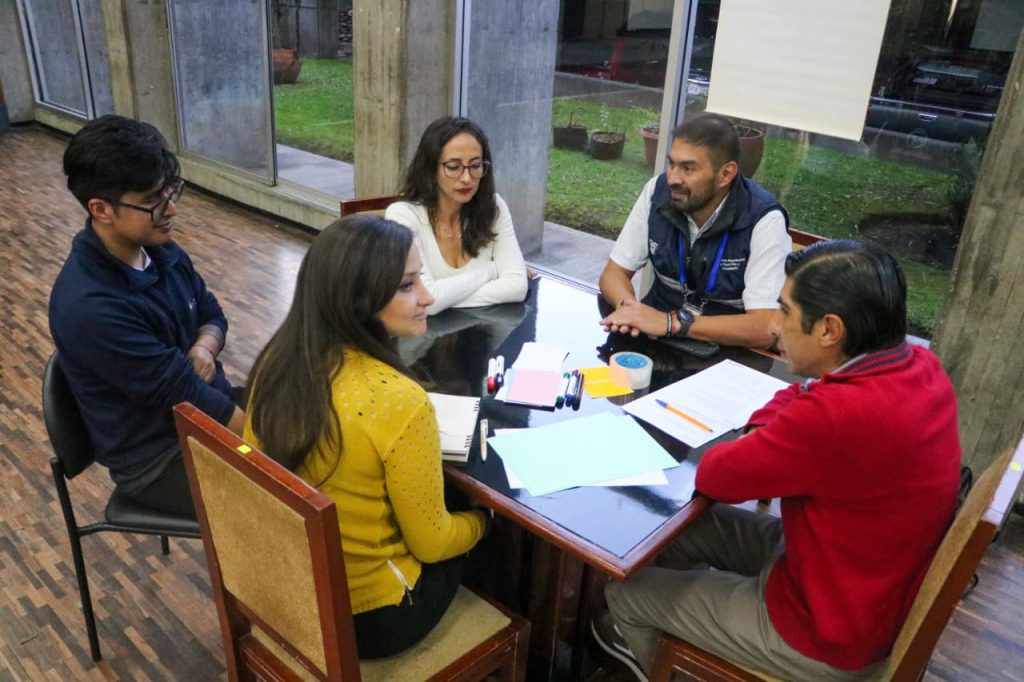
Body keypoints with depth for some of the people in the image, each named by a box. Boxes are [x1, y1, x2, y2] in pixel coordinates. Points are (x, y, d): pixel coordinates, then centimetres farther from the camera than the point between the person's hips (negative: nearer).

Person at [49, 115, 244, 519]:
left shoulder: (160, 250, -3)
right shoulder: (89, 306, -28)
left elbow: (211, 312, 12)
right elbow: (183, 396, -27)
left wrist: (204, 347, -12)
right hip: (159, 458, -8)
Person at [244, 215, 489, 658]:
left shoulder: (278, 359, -12)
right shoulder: (399, 402, -33)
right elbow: (431, 543, -19)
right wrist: (480, 521, 2)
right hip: (371, 615, -6)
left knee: (452, 518, 27)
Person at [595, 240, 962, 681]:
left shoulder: (841, 415, -38)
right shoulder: (918, 365, -9)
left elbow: (714, 476, -23)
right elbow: (807, 392, 9)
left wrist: (751, 448, -3)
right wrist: (762, 436, -7)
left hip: (828, 633, -8)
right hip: (875, 591, 8)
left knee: (624, 591, 7)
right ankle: (653, 637, 39)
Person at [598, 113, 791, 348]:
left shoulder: (764, 221, -20)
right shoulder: (657, 191, -9)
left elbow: (765, 329, -25)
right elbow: (614, 273, -3)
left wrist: (671, 322, -32)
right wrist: (629, 307, -25)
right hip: (659, 335, 3)